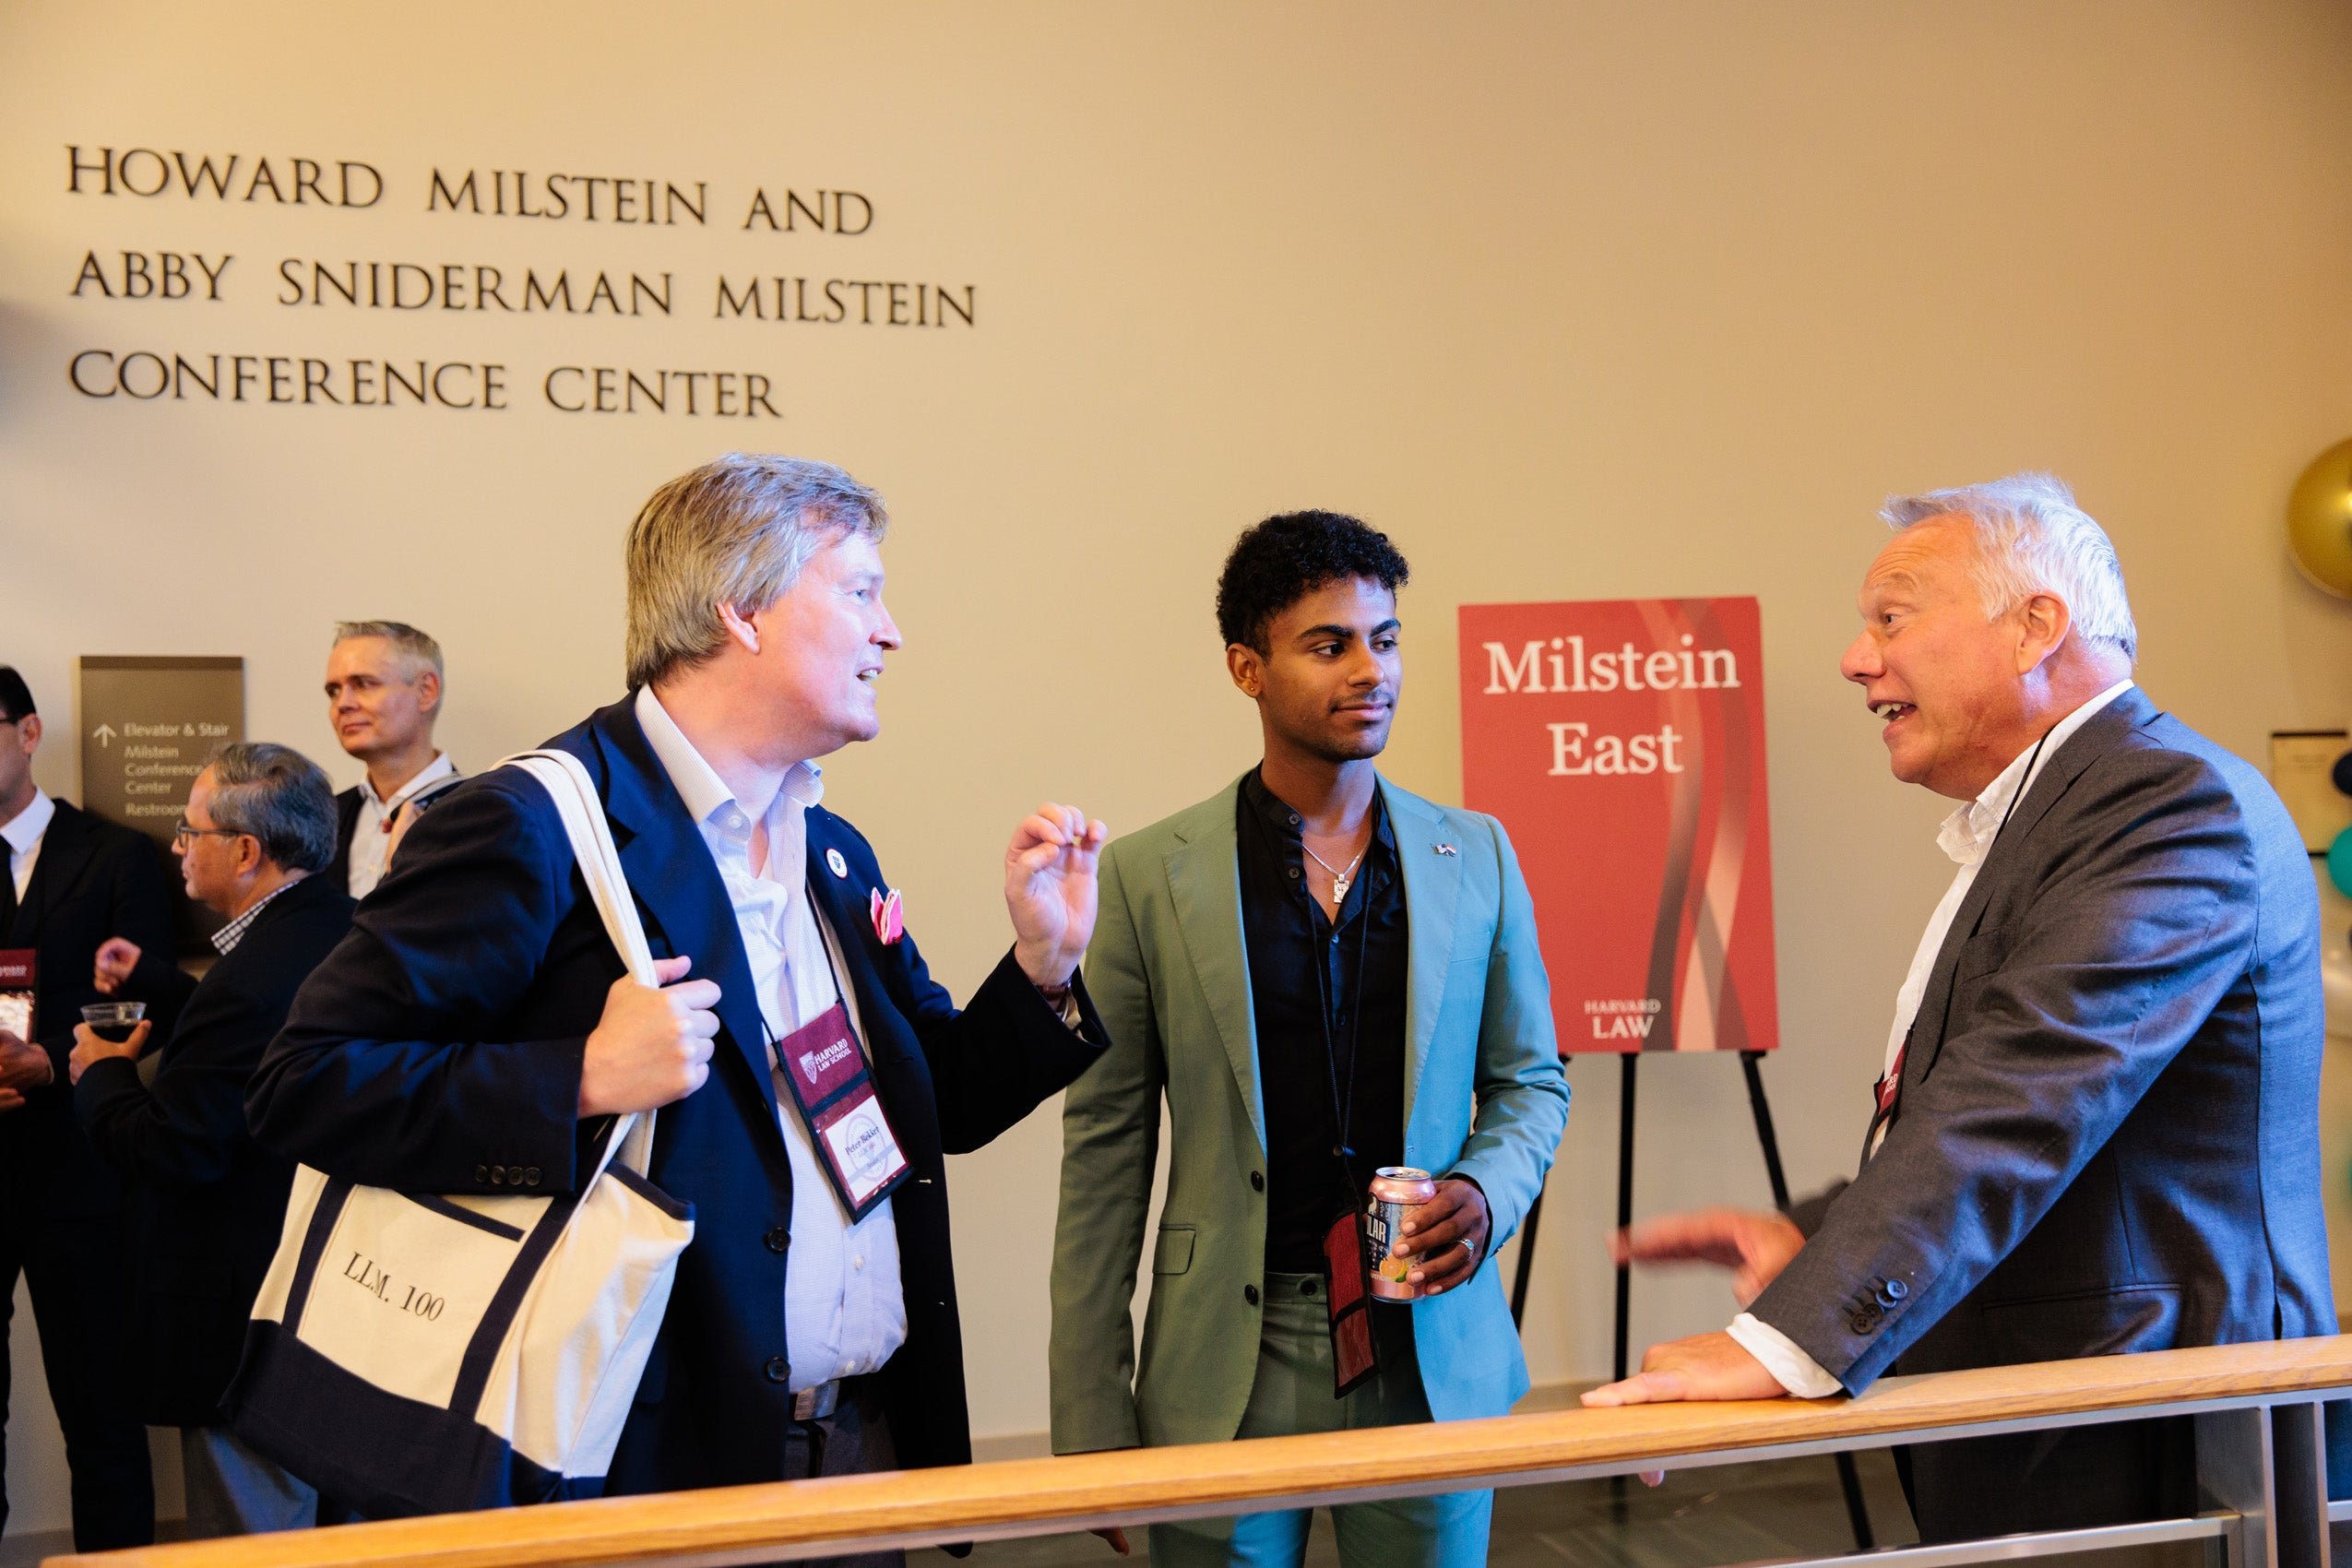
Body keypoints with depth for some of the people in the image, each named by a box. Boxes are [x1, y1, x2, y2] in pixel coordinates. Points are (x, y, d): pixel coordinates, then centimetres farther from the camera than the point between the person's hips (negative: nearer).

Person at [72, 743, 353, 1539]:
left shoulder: (254, 975, -27)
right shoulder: (346, 927, 3)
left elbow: (173, 1151, -23)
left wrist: (102, 1077, -6)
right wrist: (154, 983, 17)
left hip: (245, 1316, -10)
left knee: (249, 1540, 4)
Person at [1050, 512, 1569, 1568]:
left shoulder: (1475, 857, 5)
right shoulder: (1149, 876, -3)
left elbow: (1530, 1078, 15)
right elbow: (1105, 1153, -1)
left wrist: (1488, 1191, -8)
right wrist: (1089, 1427, -2)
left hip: (1433, 1355, 2)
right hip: (1226, 1375, -2)